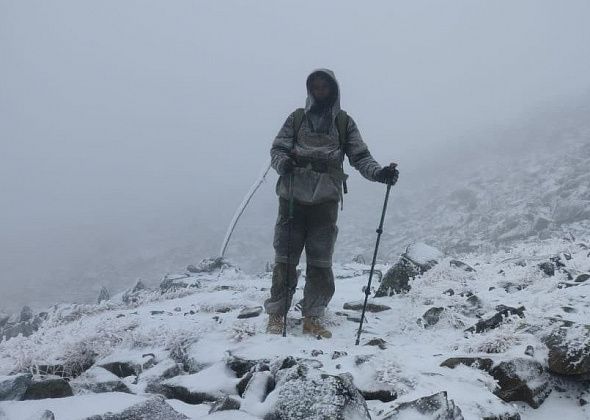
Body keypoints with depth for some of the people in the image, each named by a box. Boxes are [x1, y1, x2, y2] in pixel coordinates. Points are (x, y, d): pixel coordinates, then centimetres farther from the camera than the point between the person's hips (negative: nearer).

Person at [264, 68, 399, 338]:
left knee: (321, 262, 3)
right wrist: (282, 163, -18)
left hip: (325, 199, 1)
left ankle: (312, 318, 13)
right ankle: (276, 314, 11)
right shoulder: (297, 118, 10)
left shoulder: (344, 122, 10)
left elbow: (360, 156, 5)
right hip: (293, 196, 0)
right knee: (285, 258, -1)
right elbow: (277, 148, 6)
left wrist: (379, 172, -14)